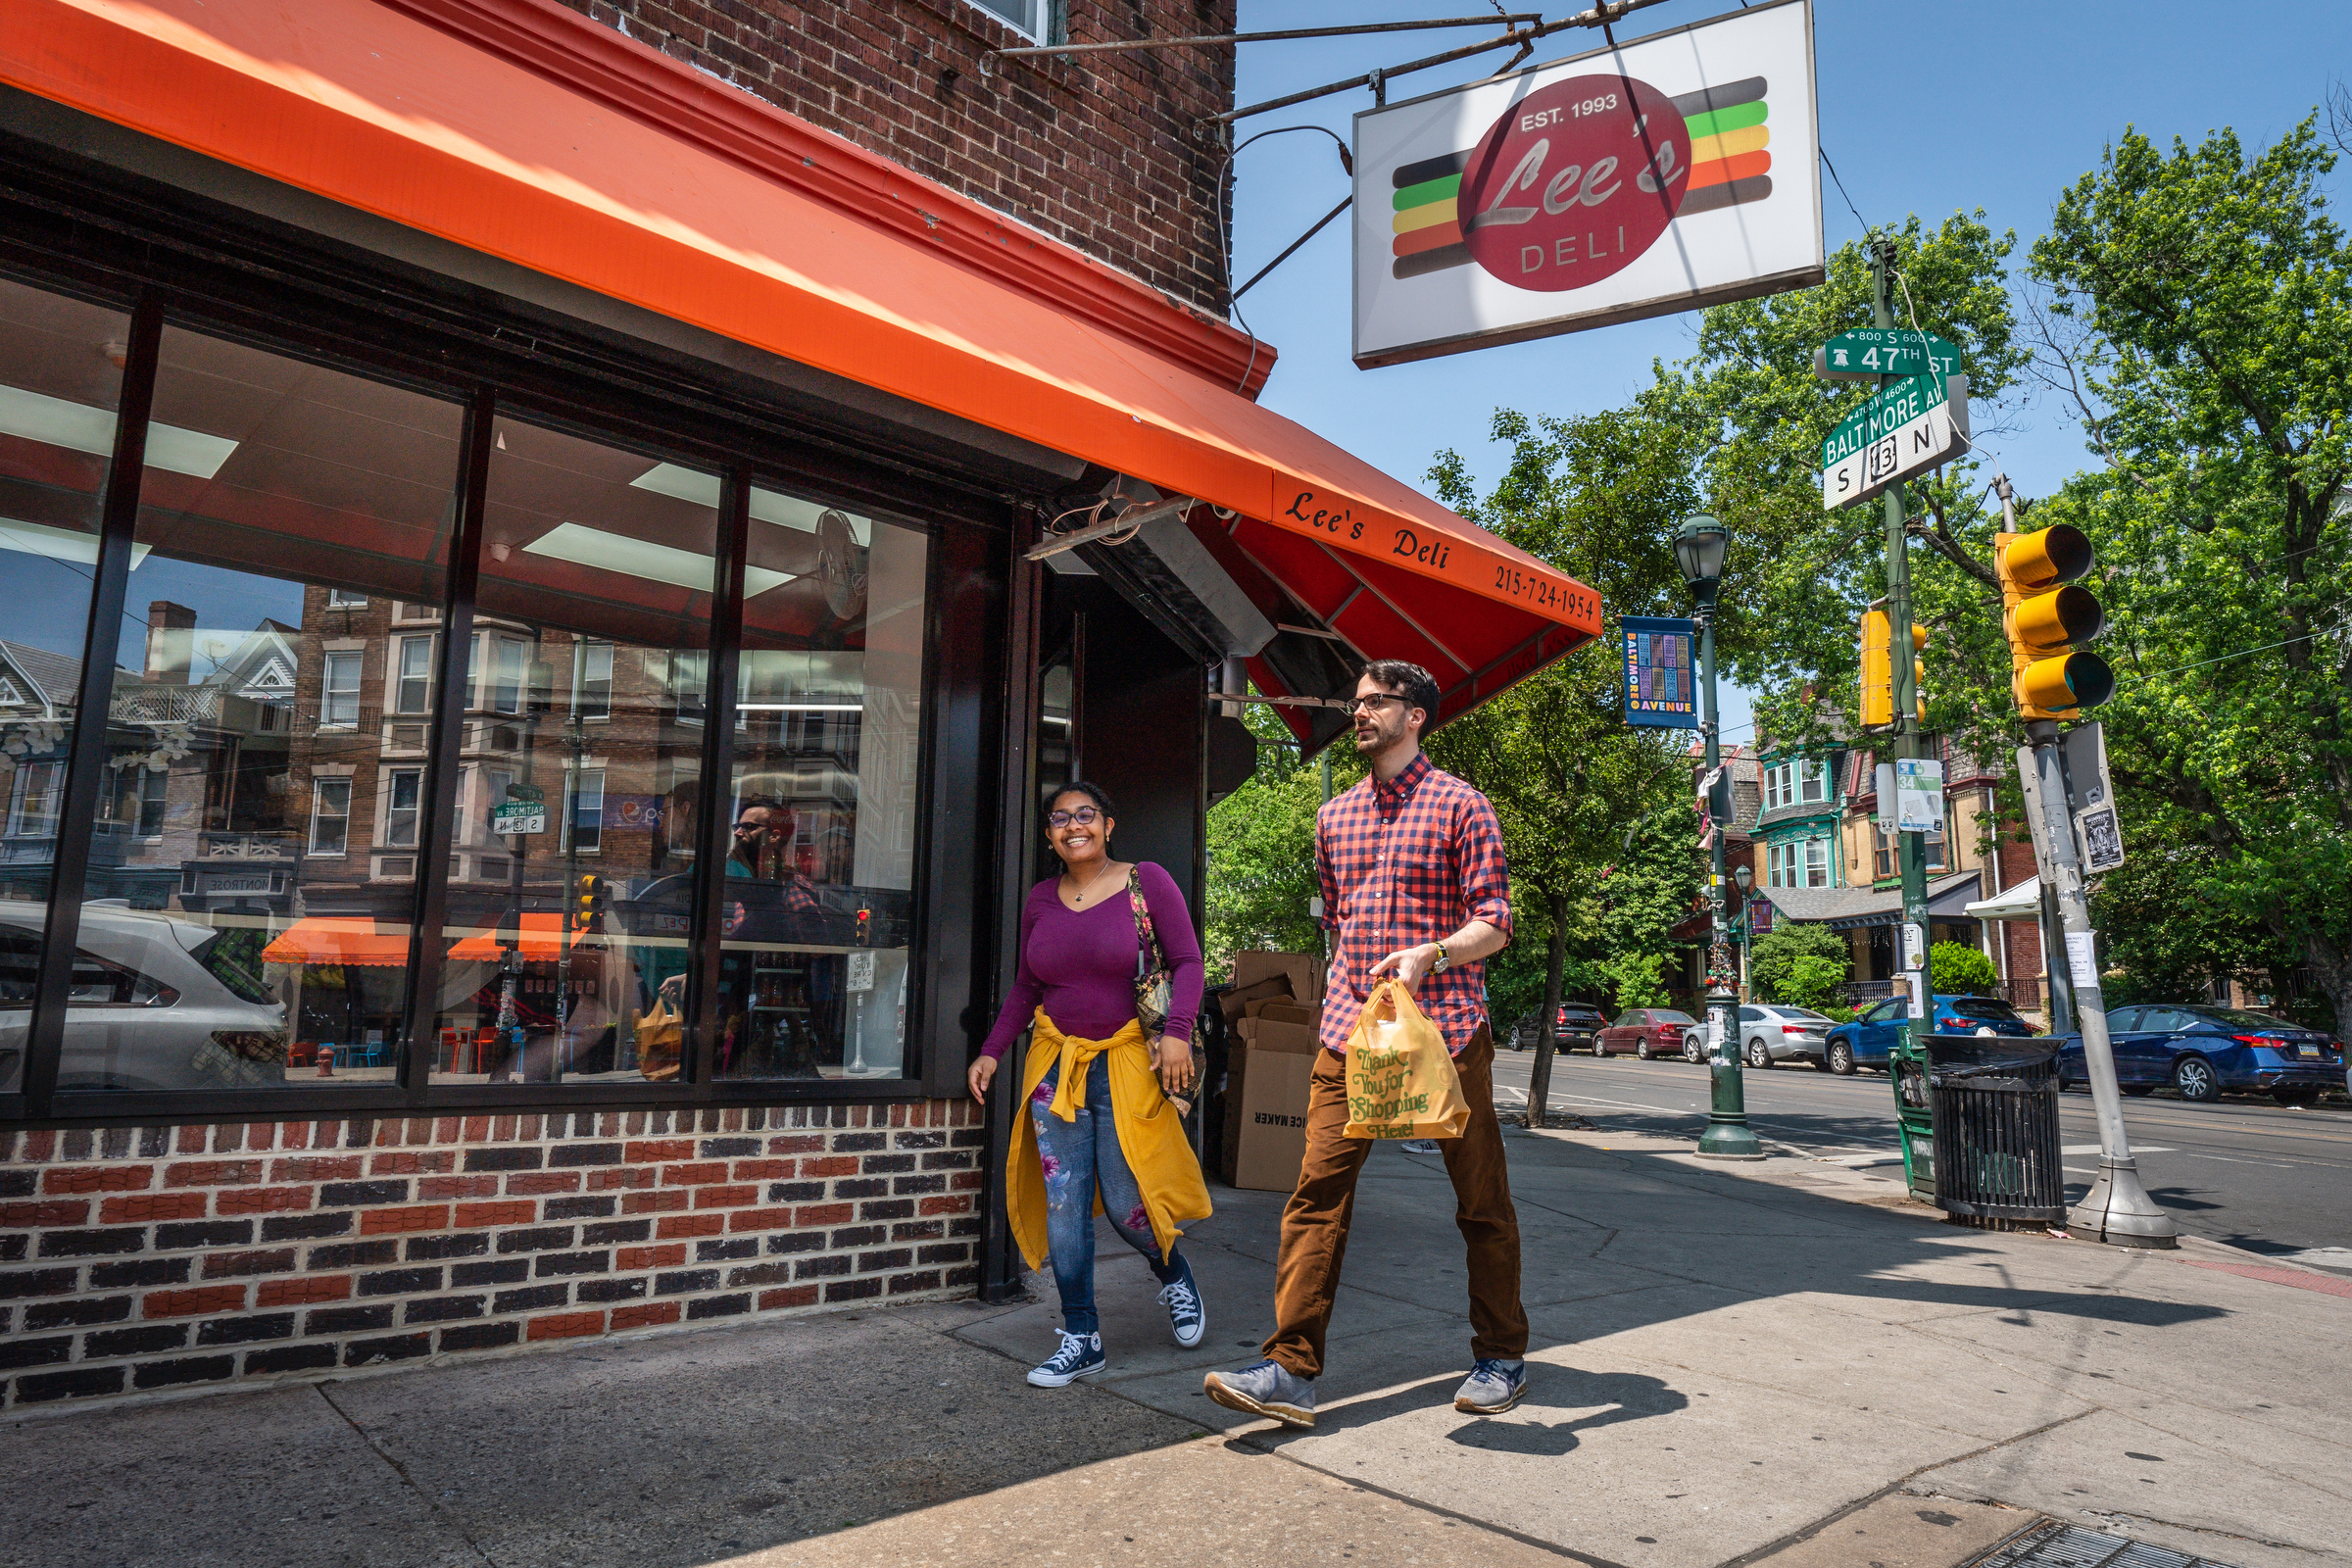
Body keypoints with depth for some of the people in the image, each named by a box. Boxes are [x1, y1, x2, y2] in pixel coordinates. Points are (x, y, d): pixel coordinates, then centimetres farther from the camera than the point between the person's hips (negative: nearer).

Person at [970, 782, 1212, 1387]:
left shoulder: (1146, 881, -5)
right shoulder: (1041, 900, 7)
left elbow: (1187, 961, -5)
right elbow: (1026, 987, 15)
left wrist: (1177, 1031, -18)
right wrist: (991, 1051, 9)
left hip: (1128, 1062, -4)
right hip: (1055, 1062, 4)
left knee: (1124, 1200, -1)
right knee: (1064, 1204, 1)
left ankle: (1176, 1278, 32)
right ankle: (1081, 1338, 14)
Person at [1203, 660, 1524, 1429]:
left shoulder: (1460, 805, 0)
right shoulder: (1334, 816, 16)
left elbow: (1495, 923, -5)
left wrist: (1428, 955, -23)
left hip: (1445, 1027, -4)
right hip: (1350, 1028, 4)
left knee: (1481, 1198, 7)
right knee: (1317, 1192, -5)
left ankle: (1500, 1358, 24)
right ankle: (1291, 1369, -3)